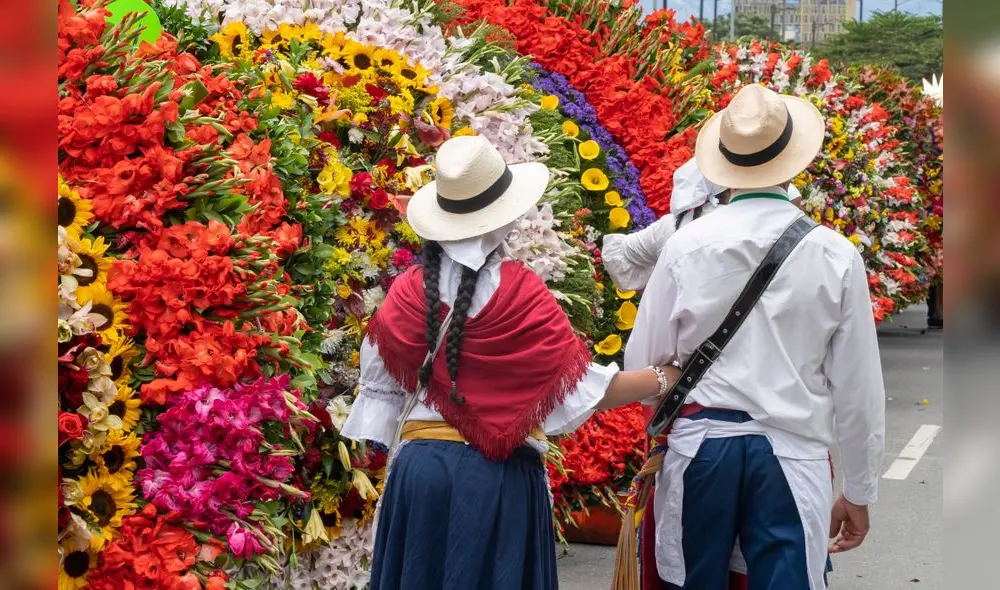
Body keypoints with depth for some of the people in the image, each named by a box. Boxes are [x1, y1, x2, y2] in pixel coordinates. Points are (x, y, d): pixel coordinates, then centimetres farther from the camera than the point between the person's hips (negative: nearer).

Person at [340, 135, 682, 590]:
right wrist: (663, 379, 1)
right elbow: (581, 385, -9)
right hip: (502, 475, -2)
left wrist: (384, 460, 17)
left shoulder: (407, 291, -2)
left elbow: (379, 388, 5)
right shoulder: (521, 291, -11)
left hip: (420, 467, 3)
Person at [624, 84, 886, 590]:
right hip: (791, 453, -1)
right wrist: (859, 491, 11)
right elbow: (858, 387, -1)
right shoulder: (835, 255, -6)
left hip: (700, 447, 1)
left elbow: (641, 365, 0)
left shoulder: (686, 245, -6)